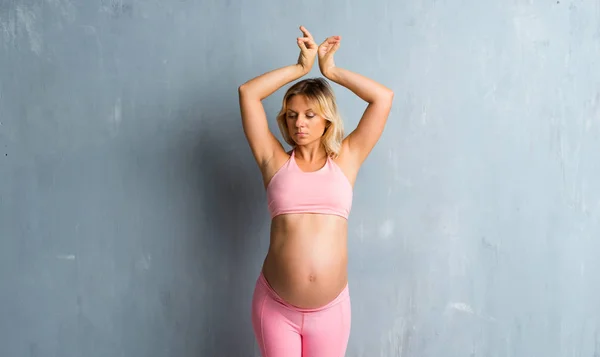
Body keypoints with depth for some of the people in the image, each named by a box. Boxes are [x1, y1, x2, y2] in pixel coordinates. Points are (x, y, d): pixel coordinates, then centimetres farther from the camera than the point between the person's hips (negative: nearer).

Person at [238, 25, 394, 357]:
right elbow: (247, 92, -1)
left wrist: (331, 70, 5)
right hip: (275, 306, 0)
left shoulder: (345, 160, 4)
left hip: (330, 308, 1)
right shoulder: (275, 161, 3)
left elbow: (383, 97, 1)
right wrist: (301, 66, 2)